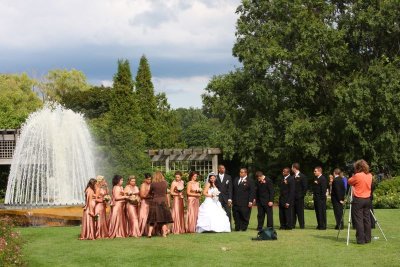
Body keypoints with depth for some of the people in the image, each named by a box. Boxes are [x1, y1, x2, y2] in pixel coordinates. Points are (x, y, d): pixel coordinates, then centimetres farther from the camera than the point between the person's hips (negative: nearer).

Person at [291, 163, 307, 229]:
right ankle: (292, 225, 10)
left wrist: (302, 195, -9)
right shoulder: (292, 177, 13)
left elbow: (305, 187, -6)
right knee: (293, 211, 5)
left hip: (299, 197, -6)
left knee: (300, 211, -3)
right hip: (293, 197, 6)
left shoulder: (302, 176, -5)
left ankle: (302, 225, 2)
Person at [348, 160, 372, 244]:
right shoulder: (370, 176, 5)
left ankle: (361, 239, -4)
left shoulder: (357, 176, -14)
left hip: (358, 199, -6)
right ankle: (367, 238, 15)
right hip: (367, 199, 6)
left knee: (359, 220, -2)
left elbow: (349, 182, -1)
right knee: (367, 219, 11)